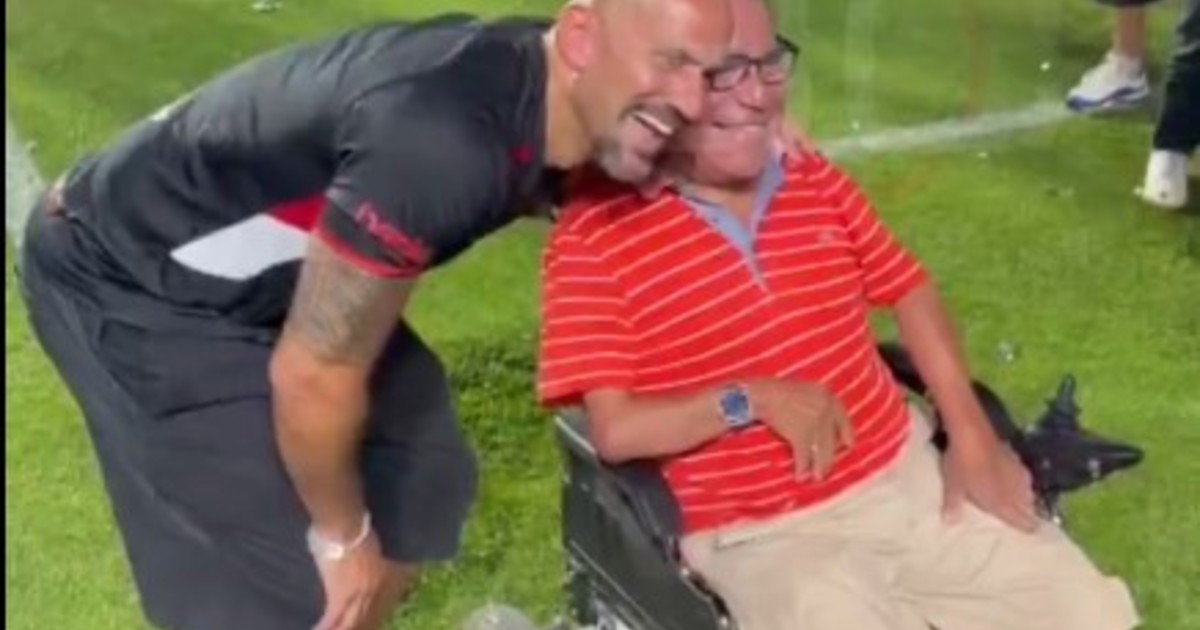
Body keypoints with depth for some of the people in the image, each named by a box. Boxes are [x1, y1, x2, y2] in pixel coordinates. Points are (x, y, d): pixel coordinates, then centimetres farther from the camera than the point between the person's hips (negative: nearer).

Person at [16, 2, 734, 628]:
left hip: (261, 272, 9)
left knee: (422, 480, 10)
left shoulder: (542, 100, -10)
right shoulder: (445, 139, -37)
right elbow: (312, 374, -28)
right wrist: (341, 537, -12)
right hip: (130, 276, -9)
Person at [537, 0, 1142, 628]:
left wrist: (973, 438, 5)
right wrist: (754, 398, -20)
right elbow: (614, 429, -13)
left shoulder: (815, 182, 7)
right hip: (763, 537, -5)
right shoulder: (595, 235, -11)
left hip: (910, 479, 6)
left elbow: (909, 292, 15)